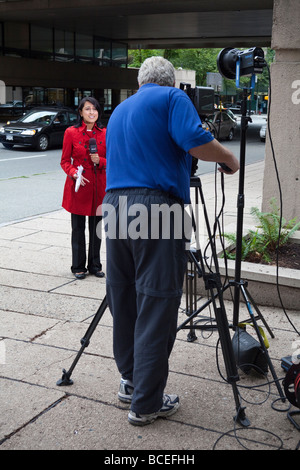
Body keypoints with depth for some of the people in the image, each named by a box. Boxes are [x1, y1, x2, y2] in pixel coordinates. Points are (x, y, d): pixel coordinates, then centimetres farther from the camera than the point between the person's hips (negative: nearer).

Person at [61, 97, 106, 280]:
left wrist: (100, 161, -12)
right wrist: (74, 173, -17)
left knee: (96, 228, 9)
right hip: (78, 186, -2)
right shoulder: (71, 132, -1)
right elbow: (65, 161, 1)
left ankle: (95, 265, 23)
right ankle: (78, 266, 18)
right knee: (78, 228, 5)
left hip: (99, 186, 2)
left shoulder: (104, 133, 4)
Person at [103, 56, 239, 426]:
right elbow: (195, 141, -12)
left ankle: (130, 381, 27)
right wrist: (229, 160, 4)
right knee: (155, 307, -3)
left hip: (114, 206, 8)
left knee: (123, 301, 15)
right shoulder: (172, 98, 3)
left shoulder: (118, 111, 26)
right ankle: (146, 403, 3)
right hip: (156, 208, -7)